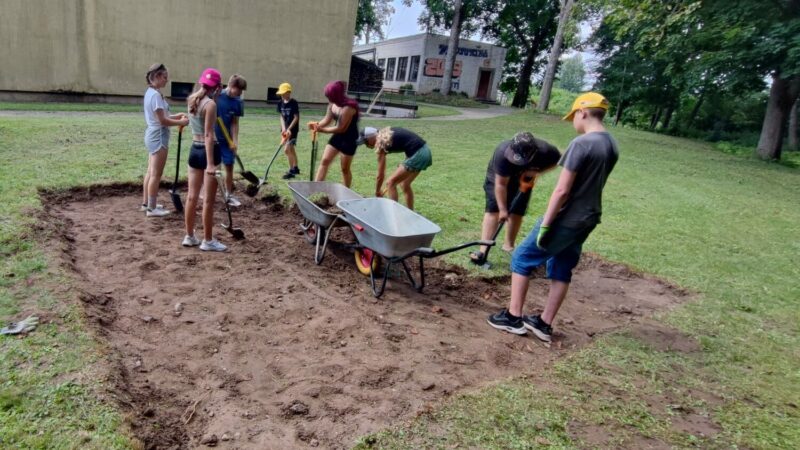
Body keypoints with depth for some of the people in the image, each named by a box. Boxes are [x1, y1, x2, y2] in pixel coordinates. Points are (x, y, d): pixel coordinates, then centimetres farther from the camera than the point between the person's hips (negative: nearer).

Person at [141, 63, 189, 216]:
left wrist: (176, 116, 7)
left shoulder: (150, 92, 13)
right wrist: (180, 122, -10)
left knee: (151, 172, 17)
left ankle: (146, 203, 26)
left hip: (153, 135, 10)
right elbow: (162, 120, -20)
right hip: (158, 136, -10)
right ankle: (151, 208, 2)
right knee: (156, 175, -4)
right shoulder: (156, 94, -18)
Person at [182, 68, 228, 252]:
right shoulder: (210, 104, -15)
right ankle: (207, 241, 8)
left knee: (192, 196, 13)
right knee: (208, 199, 0)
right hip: (208, 150, -8)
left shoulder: (191, 99, 7)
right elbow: (208, 135, -21)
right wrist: (210, 163, -23)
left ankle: (189, 236, 22)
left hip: (194, 149, 8)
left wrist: (215, 95, 15)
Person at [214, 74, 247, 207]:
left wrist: (235, 141, -8)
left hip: (227, 139, 3)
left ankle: (229, 195, 17)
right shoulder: (216, 96, -14)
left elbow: (235, 123, -2)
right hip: (212, 137, -3)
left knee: (229, 166, 6)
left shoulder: (238, 102, -3)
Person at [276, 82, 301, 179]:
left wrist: (289, 129, -19)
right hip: (285, 129, 7)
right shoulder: (280, 103, 5)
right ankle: (296, 168, 29)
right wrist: (283, 128, -7)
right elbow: (282, 116, 7)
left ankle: (291, 171, -3)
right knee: (291, 149, 16)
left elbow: (296, 117, -14)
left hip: (292, 129, -7)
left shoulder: (294, 103, -13)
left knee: (287, 149, -13)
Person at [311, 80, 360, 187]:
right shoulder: (332, 104, -2)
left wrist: (322, 130, -23)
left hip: (349, 139, -8)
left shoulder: (348, 107, -27)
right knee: (325, 161, 3)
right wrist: (317, 125, -16)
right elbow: (327, 119, 5)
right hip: (338, 136, 8)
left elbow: (341, 128, -26)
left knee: (345, 168, 4)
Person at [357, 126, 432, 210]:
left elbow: (380, 176, -2)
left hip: (418, 154, -9)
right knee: (404, 184, 20)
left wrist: (377, 193, 13)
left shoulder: (381, 143, -8)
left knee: (390, 183, -2)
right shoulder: (385, 133, 14)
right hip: (424, 150, 9)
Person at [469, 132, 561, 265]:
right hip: (499, 177, -3)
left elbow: (556, 160, -9)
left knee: (517, 212, 3)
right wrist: (502, 209, -31)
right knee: (493, 209, -14)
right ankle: (483, 249, -18)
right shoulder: (503, 153, -42)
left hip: (523, 179, 3)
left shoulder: (545, 151, -34)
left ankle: (508, 245, 20)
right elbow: (501, 184, -35)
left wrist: (537, 171, -25)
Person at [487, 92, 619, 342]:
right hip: (587, 220, 8)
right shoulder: (612, 146, 7)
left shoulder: (582, 143, -20)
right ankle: (544, 324, 25)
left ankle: (513, 317, 12)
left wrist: (545, 224, -17)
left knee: (522, 259, 6)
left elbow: (562, 190, -22)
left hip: (565, 220, -8)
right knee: (562, 271, 16)